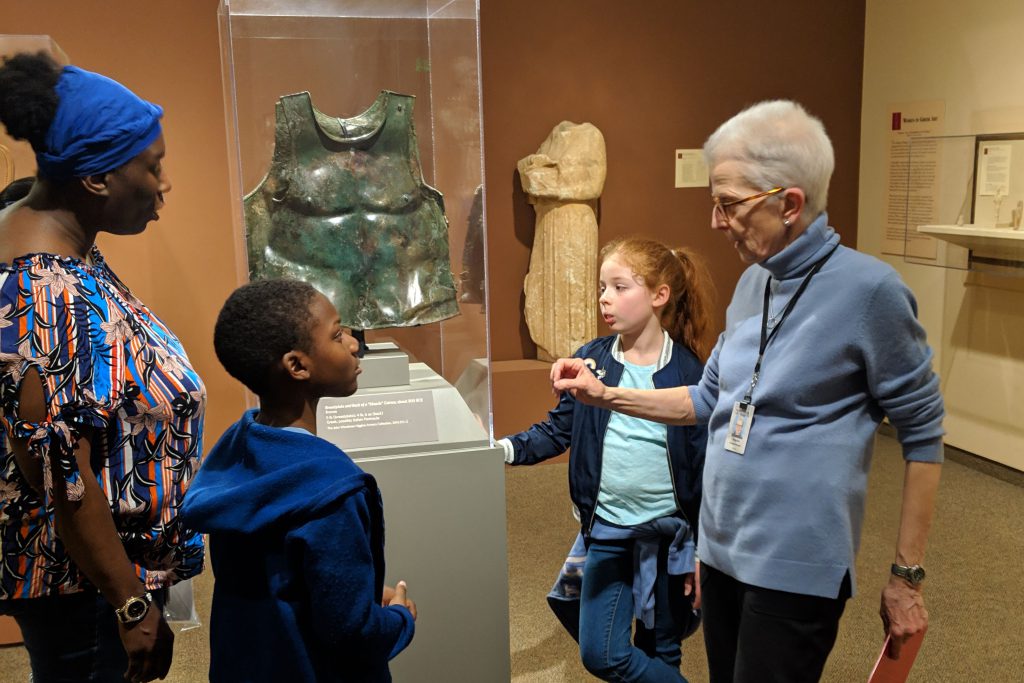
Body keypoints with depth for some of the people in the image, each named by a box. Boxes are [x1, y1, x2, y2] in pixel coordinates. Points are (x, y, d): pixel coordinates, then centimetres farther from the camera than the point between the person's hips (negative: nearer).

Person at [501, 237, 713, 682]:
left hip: (669, 533, -2)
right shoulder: (589, 360, -2)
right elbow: (558, 431, 1)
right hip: (606, 530, 3)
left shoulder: (687, 371, -10)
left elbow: (704, 466, -6)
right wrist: (505, 449, -17)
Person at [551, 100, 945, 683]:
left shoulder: (869, 290, -15)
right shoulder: (753, 283, 6)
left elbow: (922, 436, -9)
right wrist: (605, 395, 6)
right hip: (723, 548, 7)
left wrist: (908, 576, -7)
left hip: (796, 566, -7)